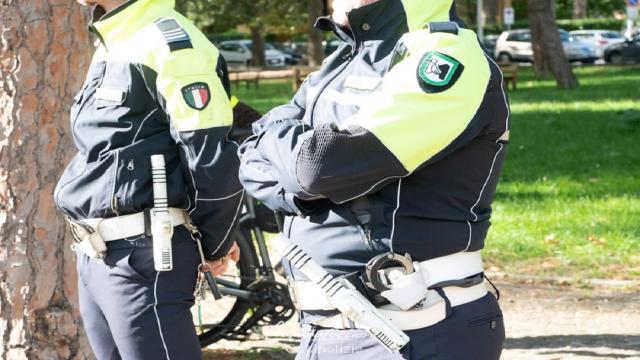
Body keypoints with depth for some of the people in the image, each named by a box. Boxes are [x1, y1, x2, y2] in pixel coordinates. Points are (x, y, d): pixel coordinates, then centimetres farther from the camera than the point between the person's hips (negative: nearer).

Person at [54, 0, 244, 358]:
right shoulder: (111, 45, 16)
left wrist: (216, 244, -5)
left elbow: (210, 154, -15)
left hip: (141, 256, -9)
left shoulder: (167, 41, -14)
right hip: (95, 256, 9)